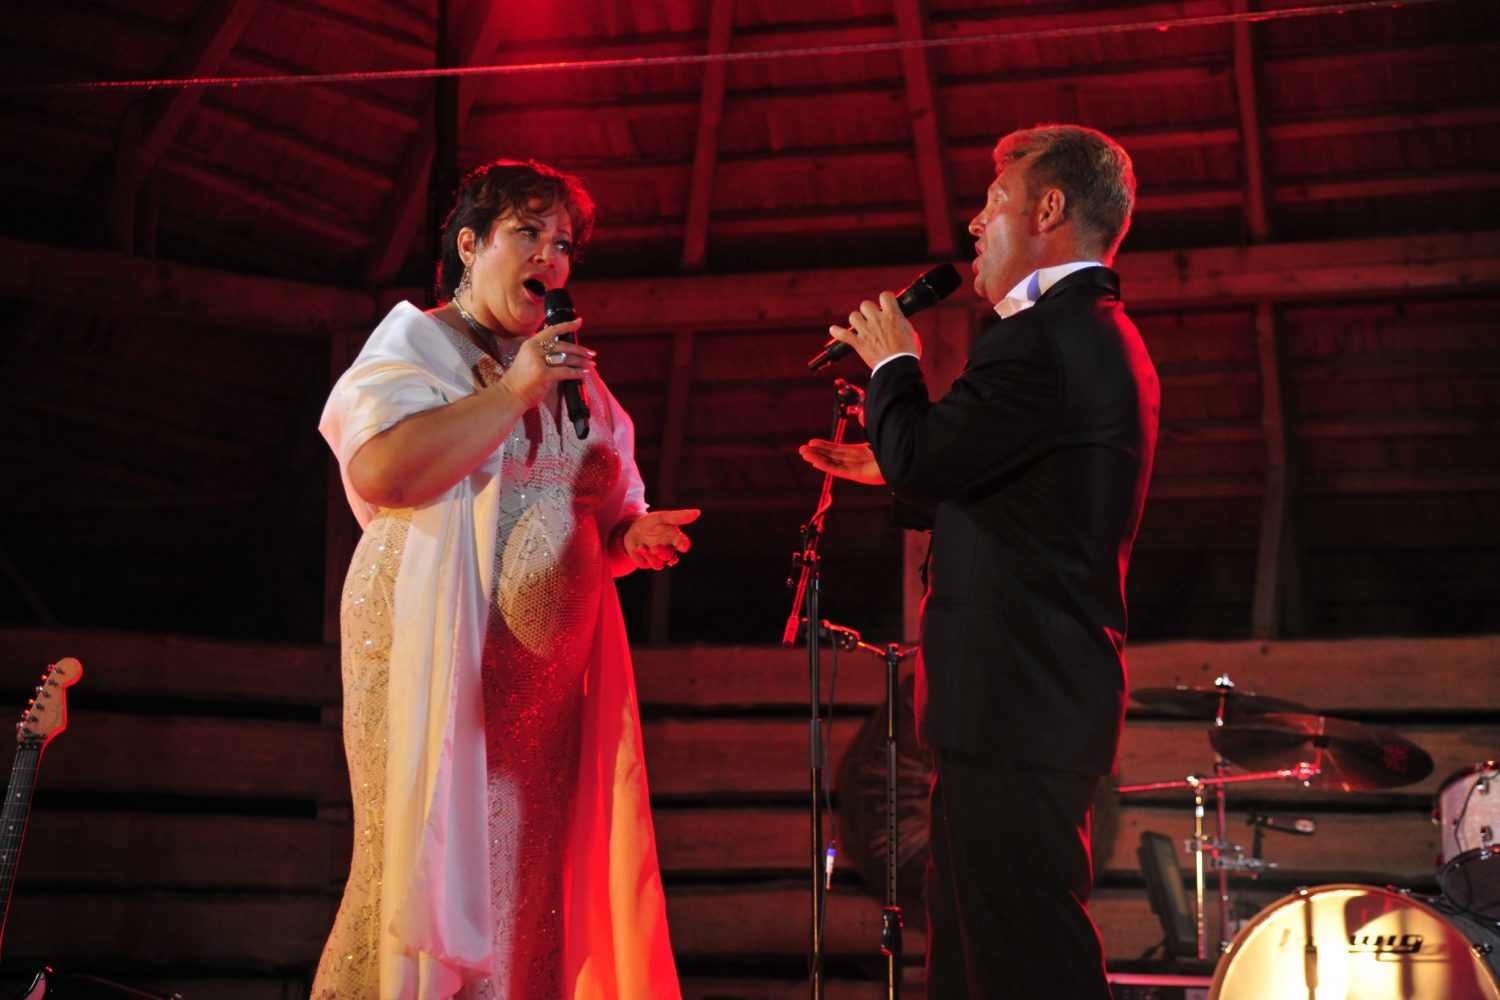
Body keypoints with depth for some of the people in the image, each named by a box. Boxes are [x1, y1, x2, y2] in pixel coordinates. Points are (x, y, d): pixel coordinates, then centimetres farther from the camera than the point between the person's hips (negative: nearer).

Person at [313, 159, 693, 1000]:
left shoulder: (573, 374, 20)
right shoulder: (414, 345, 3)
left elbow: (607, 516, 24)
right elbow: (380, 472, -16)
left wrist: (635, 535, 0)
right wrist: (511, 393, -12)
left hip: (551, 671, 5)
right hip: (435, 661, -5)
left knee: (534, 883, 2)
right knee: (428, 863, -9)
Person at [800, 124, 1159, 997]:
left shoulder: (1045, 337, -15)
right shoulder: (1109, 339, 19)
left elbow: (923, 458, -17)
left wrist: (893, 363, 1)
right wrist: (894, 465, 21)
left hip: (1014, 704, -11)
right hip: (1056, 695, 11)